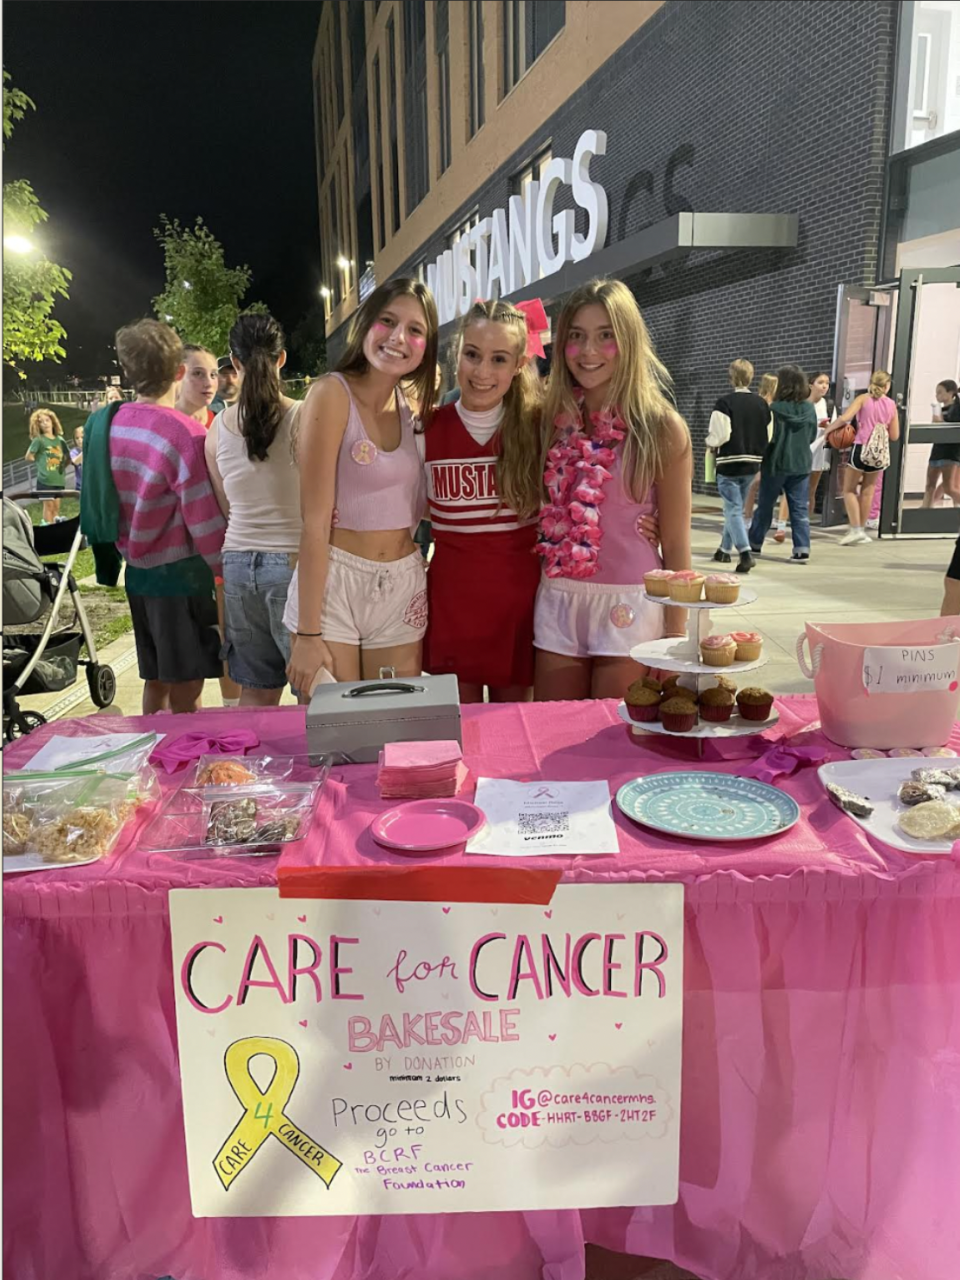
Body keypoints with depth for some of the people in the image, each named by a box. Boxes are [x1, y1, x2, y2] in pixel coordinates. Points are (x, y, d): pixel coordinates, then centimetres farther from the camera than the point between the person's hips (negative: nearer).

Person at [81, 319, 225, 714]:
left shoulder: (107, 424, 2)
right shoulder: (184, 433, -18)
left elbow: (105, 499, 9)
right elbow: (204, 517, -17)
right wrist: (225, 569, -5)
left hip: (137, 570, 7)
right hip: (180, 571, -7)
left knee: (155, 681, 19)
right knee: (185, 691, 3)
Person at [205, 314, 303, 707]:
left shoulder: (218, 426, 4)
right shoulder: (300, 417, -10)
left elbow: (226, 510, 14)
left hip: (238, 561, 5)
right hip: (291, 560, -5)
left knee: (254, 691, 15)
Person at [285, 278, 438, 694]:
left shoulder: (409, 409, 10)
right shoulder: (332, 393, -9)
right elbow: (315, 520, -14)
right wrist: (307, 633, -17)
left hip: (403, 589, 6)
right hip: (332, 584, -6)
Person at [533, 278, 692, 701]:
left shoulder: (661, 427, -6)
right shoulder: (552, 419, 5)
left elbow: (676, 544, -5)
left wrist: (676, 635, -4)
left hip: (628, 606, -4)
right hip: (557, 604, 4)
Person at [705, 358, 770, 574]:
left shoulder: (725, 402, -14)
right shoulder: (762, 403, 3)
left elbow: (719, 435, -18)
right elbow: (768, 436, 6)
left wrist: (710, 443, 3)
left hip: (729, 462, -5)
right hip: (752, 463, 6)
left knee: (733, 509, -4)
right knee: (736, 507, 19)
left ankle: (745, 553, -18)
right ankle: (725, 549, 30)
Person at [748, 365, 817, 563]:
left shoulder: (775, 408, -14)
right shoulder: (810, 409, -1)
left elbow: (766, 436, -10)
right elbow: (812, 437, 9)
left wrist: (760, 458, 7)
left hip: (776, 463, -3)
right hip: (801, 464, 3)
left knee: (765, 505, 12)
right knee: (800, 508, 5)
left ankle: (755, 544, 24)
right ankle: (802, 549, -3)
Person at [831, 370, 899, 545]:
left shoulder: (863, 398, -2)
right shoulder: (891, 404, 9)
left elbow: (844, 418, -15)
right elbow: (894, 435, 12)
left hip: (862, 448, -4)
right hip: (881, 452, 4)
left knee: (849, 490, 6)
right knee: (868, 490, 17)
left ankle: (856, 530, -6)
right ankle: (862, 530, 20)